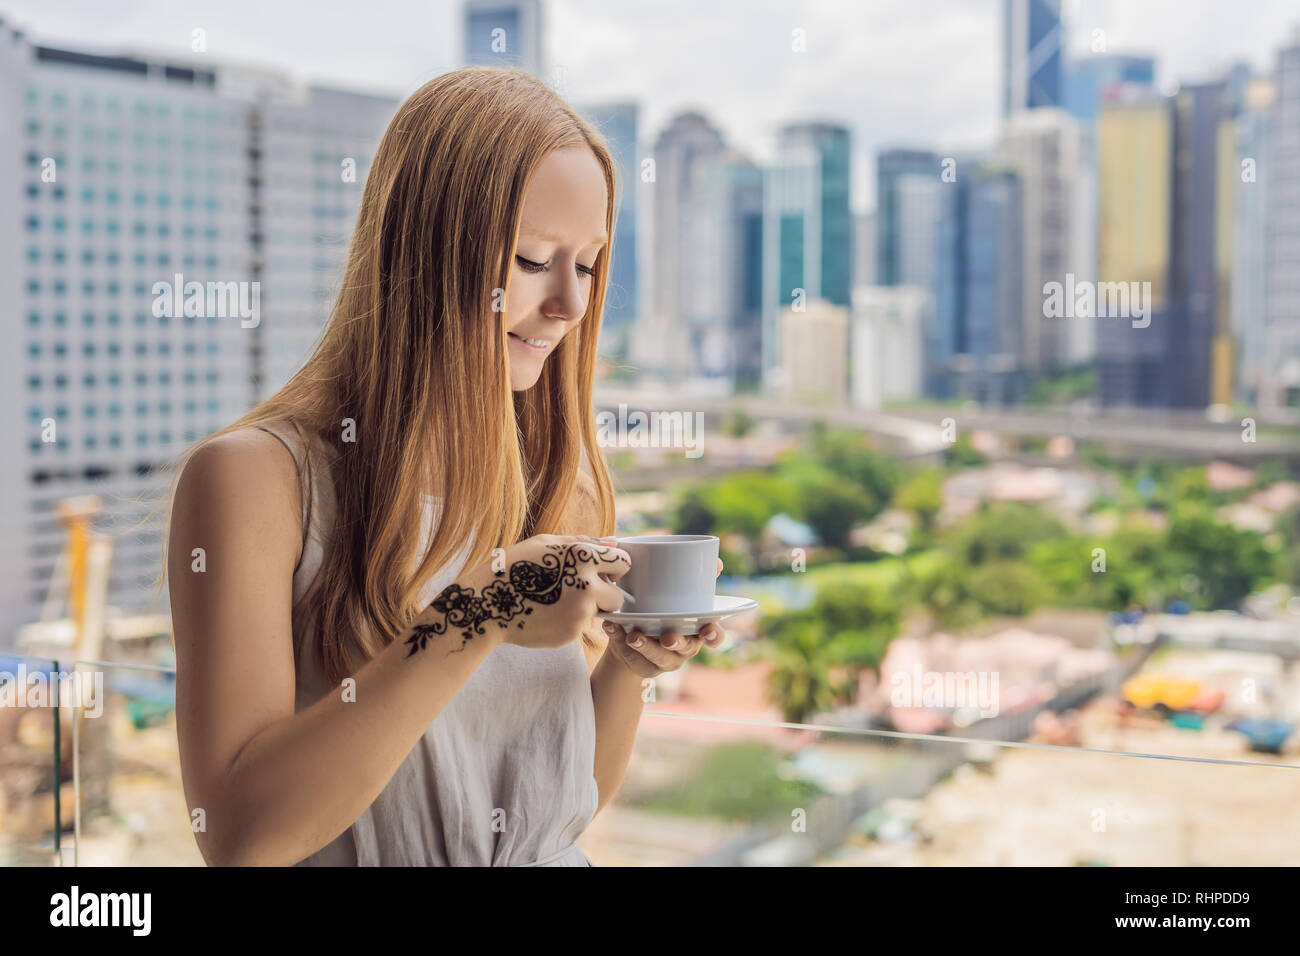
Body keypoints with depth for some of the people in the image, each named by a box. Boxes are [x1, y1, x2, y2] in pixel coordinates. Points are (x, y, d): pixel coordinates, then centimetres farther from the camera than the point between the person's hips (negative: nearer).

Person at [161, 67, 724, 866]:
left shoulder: (559, 479, 4)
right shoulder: (256, 477, -10)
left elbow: (581, 797, 12)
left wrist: (628, 664, -6)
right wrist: (478, 618, -21)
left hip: (553, 859, 3)